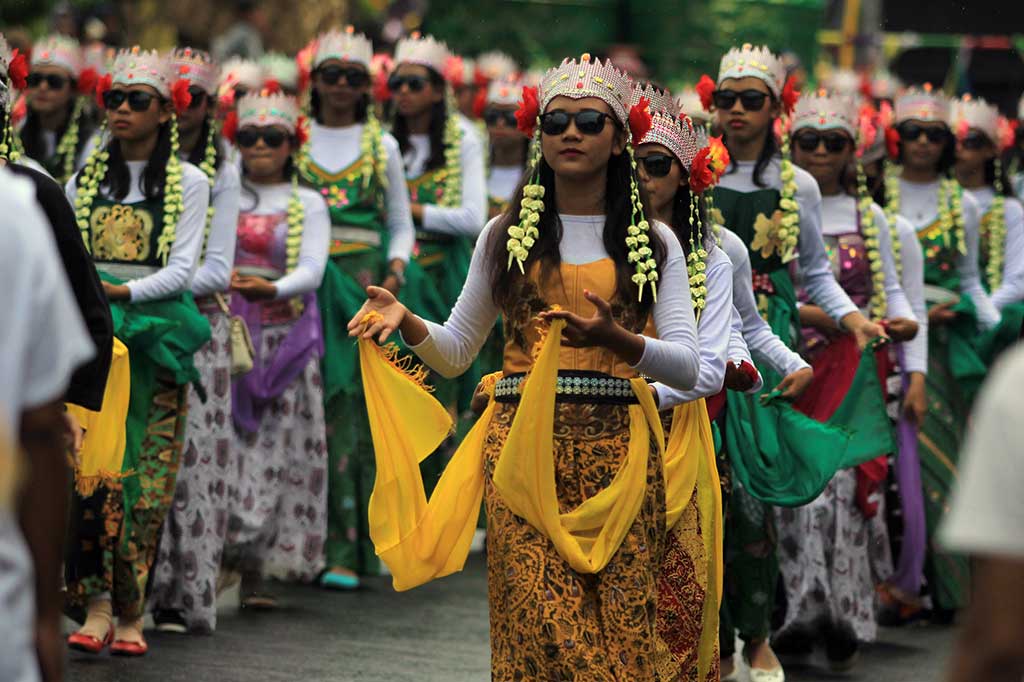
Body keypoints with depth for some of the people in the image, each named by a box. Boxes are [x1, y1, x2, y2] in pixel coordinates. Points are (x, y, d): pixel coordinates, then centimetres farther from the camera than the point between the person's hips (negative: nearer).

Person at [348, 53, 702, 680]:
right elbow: (456, 352, 16)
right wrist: (406, 321, -5)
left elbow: (688, 368, -2)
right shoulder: (506, 235, 13)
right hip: (524, 448, 0)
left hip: (616, 452, 0)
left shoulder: (654, 243, 10)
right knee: (539, 626, -14)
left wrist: (616, 340, -21)